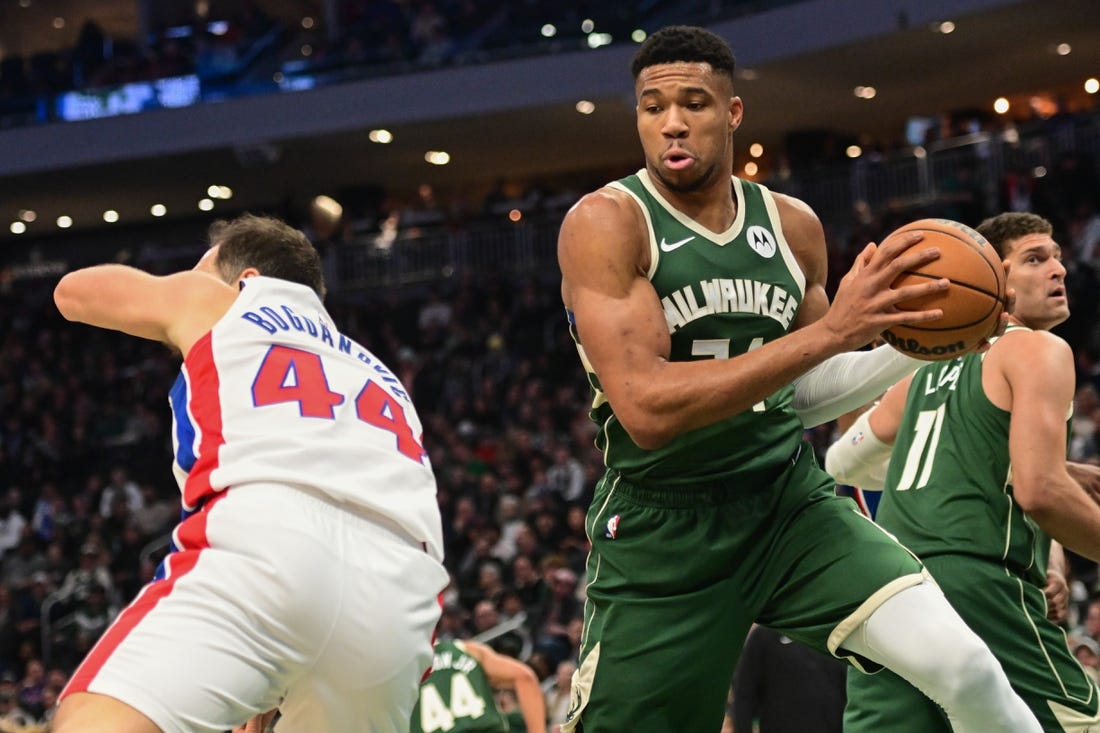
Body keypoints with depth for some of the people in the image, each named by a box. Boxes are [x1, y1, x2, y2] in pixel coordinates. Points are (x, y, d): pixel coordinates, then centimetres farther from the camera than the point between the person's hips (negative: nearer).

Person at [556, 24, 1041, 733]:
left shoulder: (794, 225, 4)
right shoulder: (605, 222, -13)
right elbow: (646, 409, -25)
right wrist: (832, 329, -27)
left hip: (789, 501, 3)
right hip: (661, 530, -3)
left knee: (961, 665, -18)